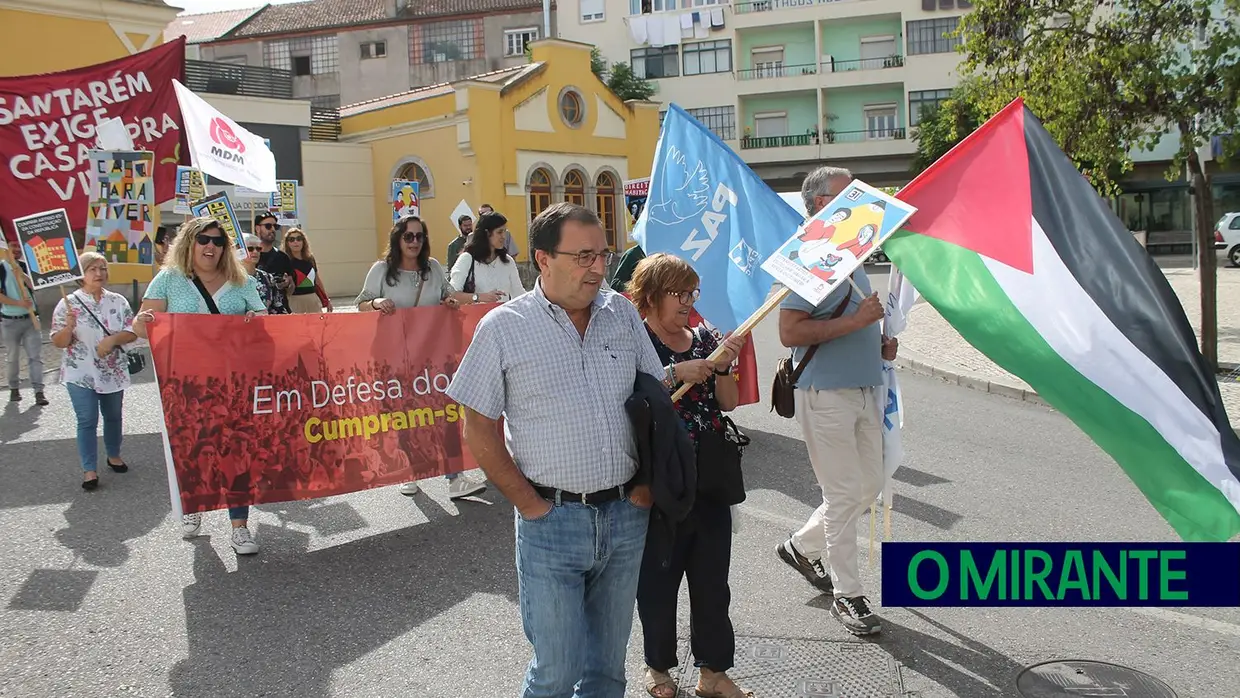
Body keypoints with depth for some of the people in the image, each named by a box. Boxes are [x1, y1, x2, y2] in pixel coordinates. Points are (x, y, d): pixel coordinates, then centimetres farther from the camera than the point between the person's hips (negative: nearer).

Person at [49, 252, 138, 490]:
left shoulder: (118, 301, 2)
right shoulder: (69, 303, -6)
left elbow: (132, 333, 0)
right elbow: (58, 342, -8)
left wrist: (113, 339, -18)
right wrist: (69, 327, -28)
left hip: (114, 372, 3)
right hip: (81, 373, -3)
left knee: (113, 416, 16)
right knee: (87, 421, -4)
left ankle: (114, 456, 35)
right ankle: (89, 470, 3)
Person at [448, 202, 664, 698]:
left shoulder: (623, 313, 4)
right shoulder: (503, 327, -7)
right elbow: (479, 431, -4)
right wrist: (530, 504, -8)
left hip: (626, 514, 4)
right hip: (553, 519, -3)